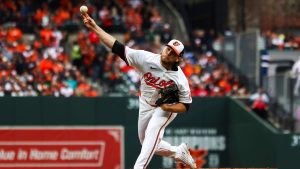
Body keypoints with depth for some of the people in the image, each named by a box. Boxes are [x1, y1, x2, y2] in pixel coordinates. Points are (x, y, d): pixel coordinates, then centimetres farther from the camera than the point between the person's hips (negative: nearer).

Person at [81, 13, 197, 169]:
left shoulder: (179, 79, -26)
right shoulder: (147, 59, -24)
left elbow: (185, 106, -14)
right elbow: (118, 47, -27)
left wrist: (169, 107, -35)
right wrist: (94, 27, -34)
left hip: (167, 108, -4)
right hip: (145, 107, 4)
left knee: (152, 132, -32)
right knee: (149, 145, 15)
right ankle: (179, 152, 39)